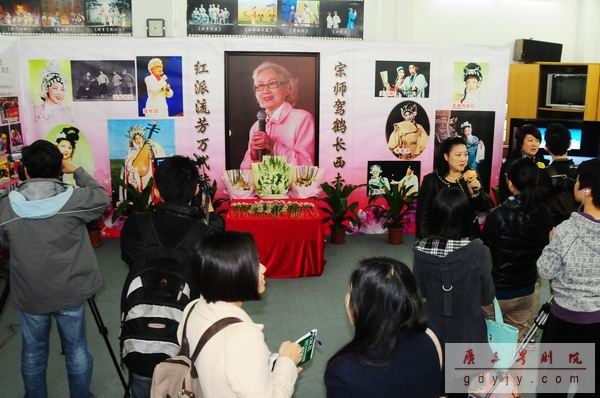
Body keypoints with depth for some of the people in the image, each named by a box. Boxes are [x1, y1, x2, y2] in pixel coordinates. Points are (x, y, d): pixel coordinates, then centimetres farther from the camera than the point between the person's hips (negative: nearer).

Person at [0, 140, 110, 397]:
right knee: (76, 350, 16)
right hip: (70, 292, -1)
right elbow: (103, 198, 4)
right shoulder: (74, 199, -17)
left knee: (33, 352, 21)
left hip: (29, 295, 1)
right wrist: (77, 171, 6)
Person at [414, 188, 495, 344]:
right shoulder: (478, 252, -23)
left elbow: (420, 292, -2)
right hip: (468, 333, -2)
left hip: (433, 331, 2)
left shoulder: (421, 250, -17)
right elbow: (487, 298, -8)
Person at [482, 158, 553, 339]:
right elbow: (543, 247, 4)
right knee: (517, 335, 20)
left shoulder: (498, 215, -24)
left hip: (497, 289, -4)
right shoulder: (544, 213, -9)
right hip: (527, 288, 5)